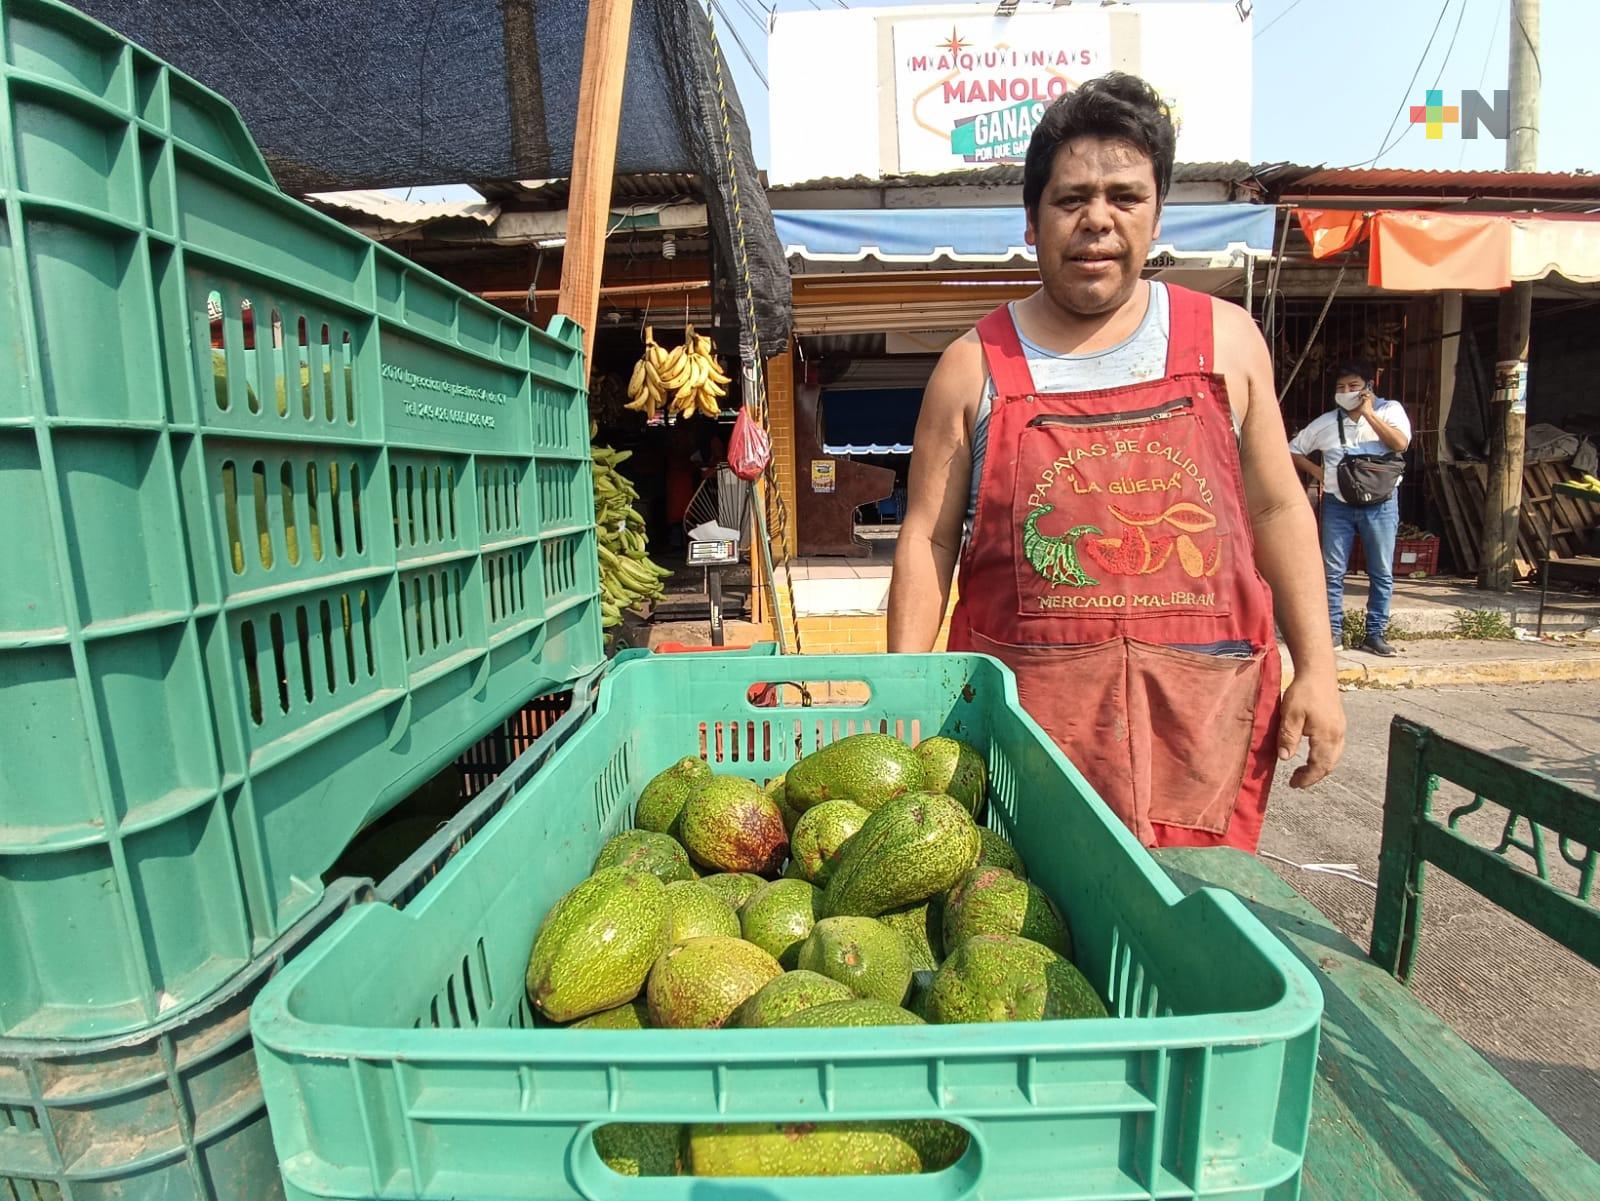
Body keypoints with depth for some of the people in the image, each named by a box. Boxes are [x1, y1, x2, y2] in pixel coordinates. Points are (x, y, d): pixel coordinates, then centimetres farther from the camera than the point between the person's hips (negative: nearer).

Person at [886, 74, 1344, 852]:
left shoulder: (1226, 341, 8)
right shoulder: (974, 366, 2)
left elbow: (1279, 509, 11)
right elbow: (928, 537, 0)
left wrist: (1315, 668, 6)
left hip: (1202, 714, 2)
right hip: (1029, 712, -1)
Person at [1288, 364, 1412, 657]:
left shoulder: (1389, 410, 3)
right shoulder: (1326, 422, 7)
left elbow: (1401, 443, -15)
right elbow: (1293, 450, 16)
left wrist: (1368, 413, -12)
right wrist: (1315, 469, 0)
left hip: (1380, 504, -1)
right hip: (1338, 504, 1)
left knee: (1382, 573, 3)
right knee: (1332, 571, 1)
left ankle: (1375, 634, 12)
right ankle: (1333, 631, 10)